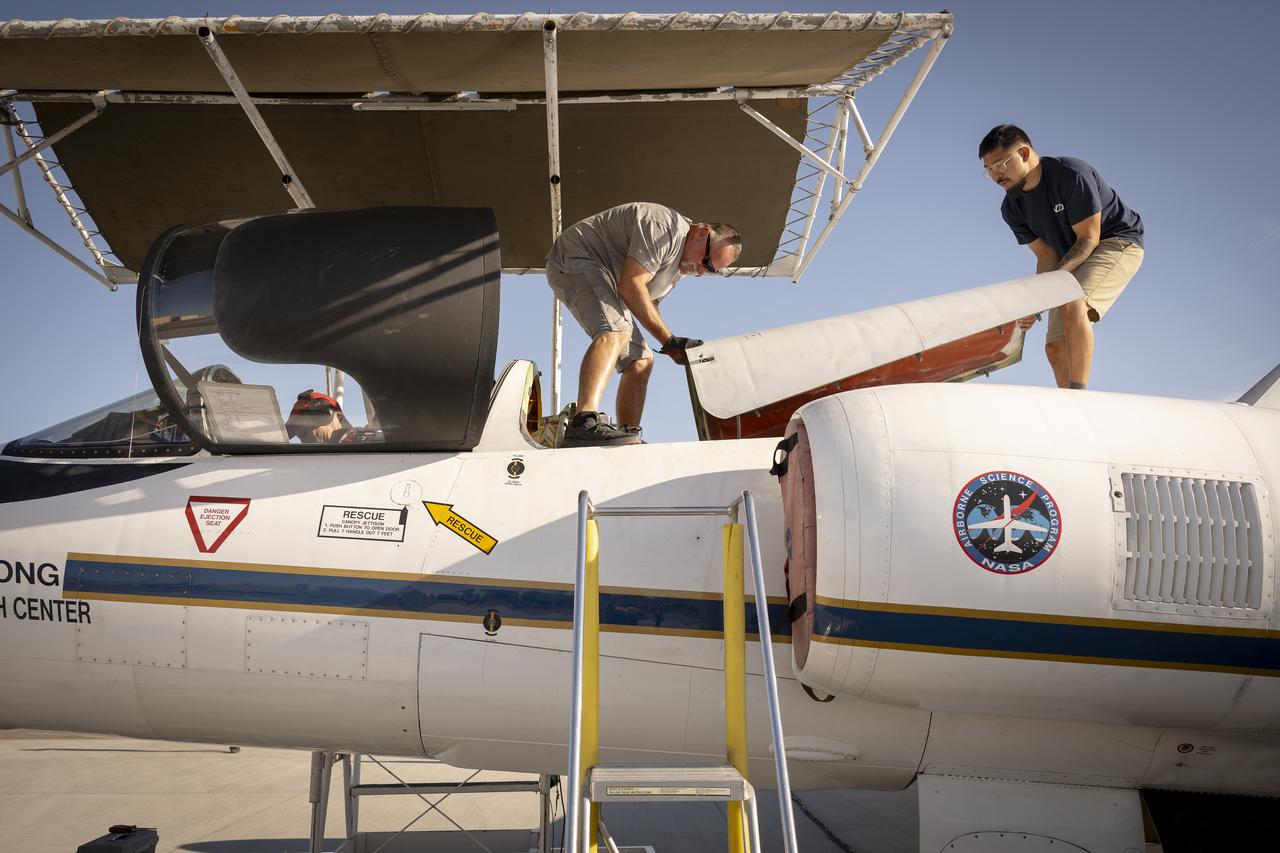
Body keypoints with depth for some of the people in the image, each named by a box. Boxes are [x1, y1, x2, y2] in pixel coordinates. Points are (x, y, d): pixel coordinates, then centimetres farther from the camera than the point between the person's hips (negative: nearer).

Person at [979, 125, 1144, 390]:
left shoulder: (1072, 174, -24)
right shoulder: (1012, 209, -4)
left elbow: (1089, 239, -22)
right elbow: (1047, 254, -6)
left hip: (1118, 242, -8)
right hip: (1071, 261, 8)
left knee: (1071, 306, -33)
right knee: (1055, 347, -1)